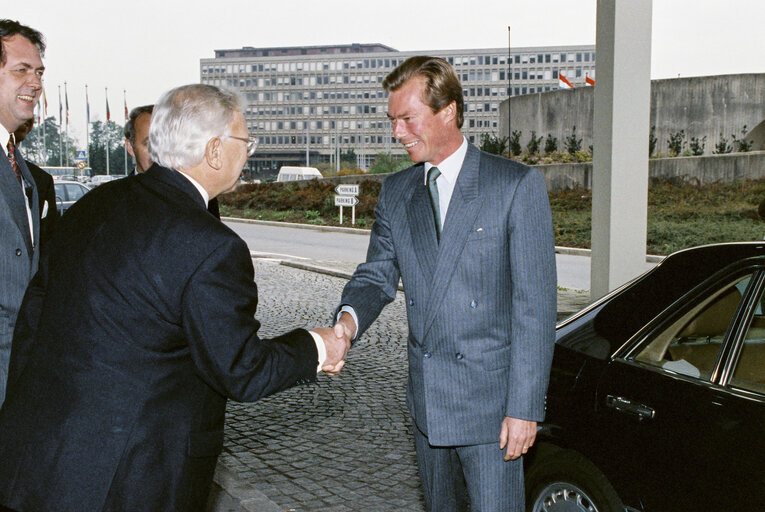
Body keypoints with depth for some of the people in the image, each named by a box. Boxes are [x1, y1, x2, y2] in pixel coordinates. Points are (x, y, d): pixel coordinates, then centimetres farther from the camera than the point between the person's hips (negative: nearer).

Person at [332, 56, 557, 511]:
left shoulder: (518, 185, -10)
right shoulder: (396, 192, 8)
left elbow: (536, 304, -12)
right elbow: (378, 274, 8)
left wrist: (524, 406, -15)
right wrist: (349, 319, -16)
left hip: (490, 404, -5)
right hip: (427, 402, 6)